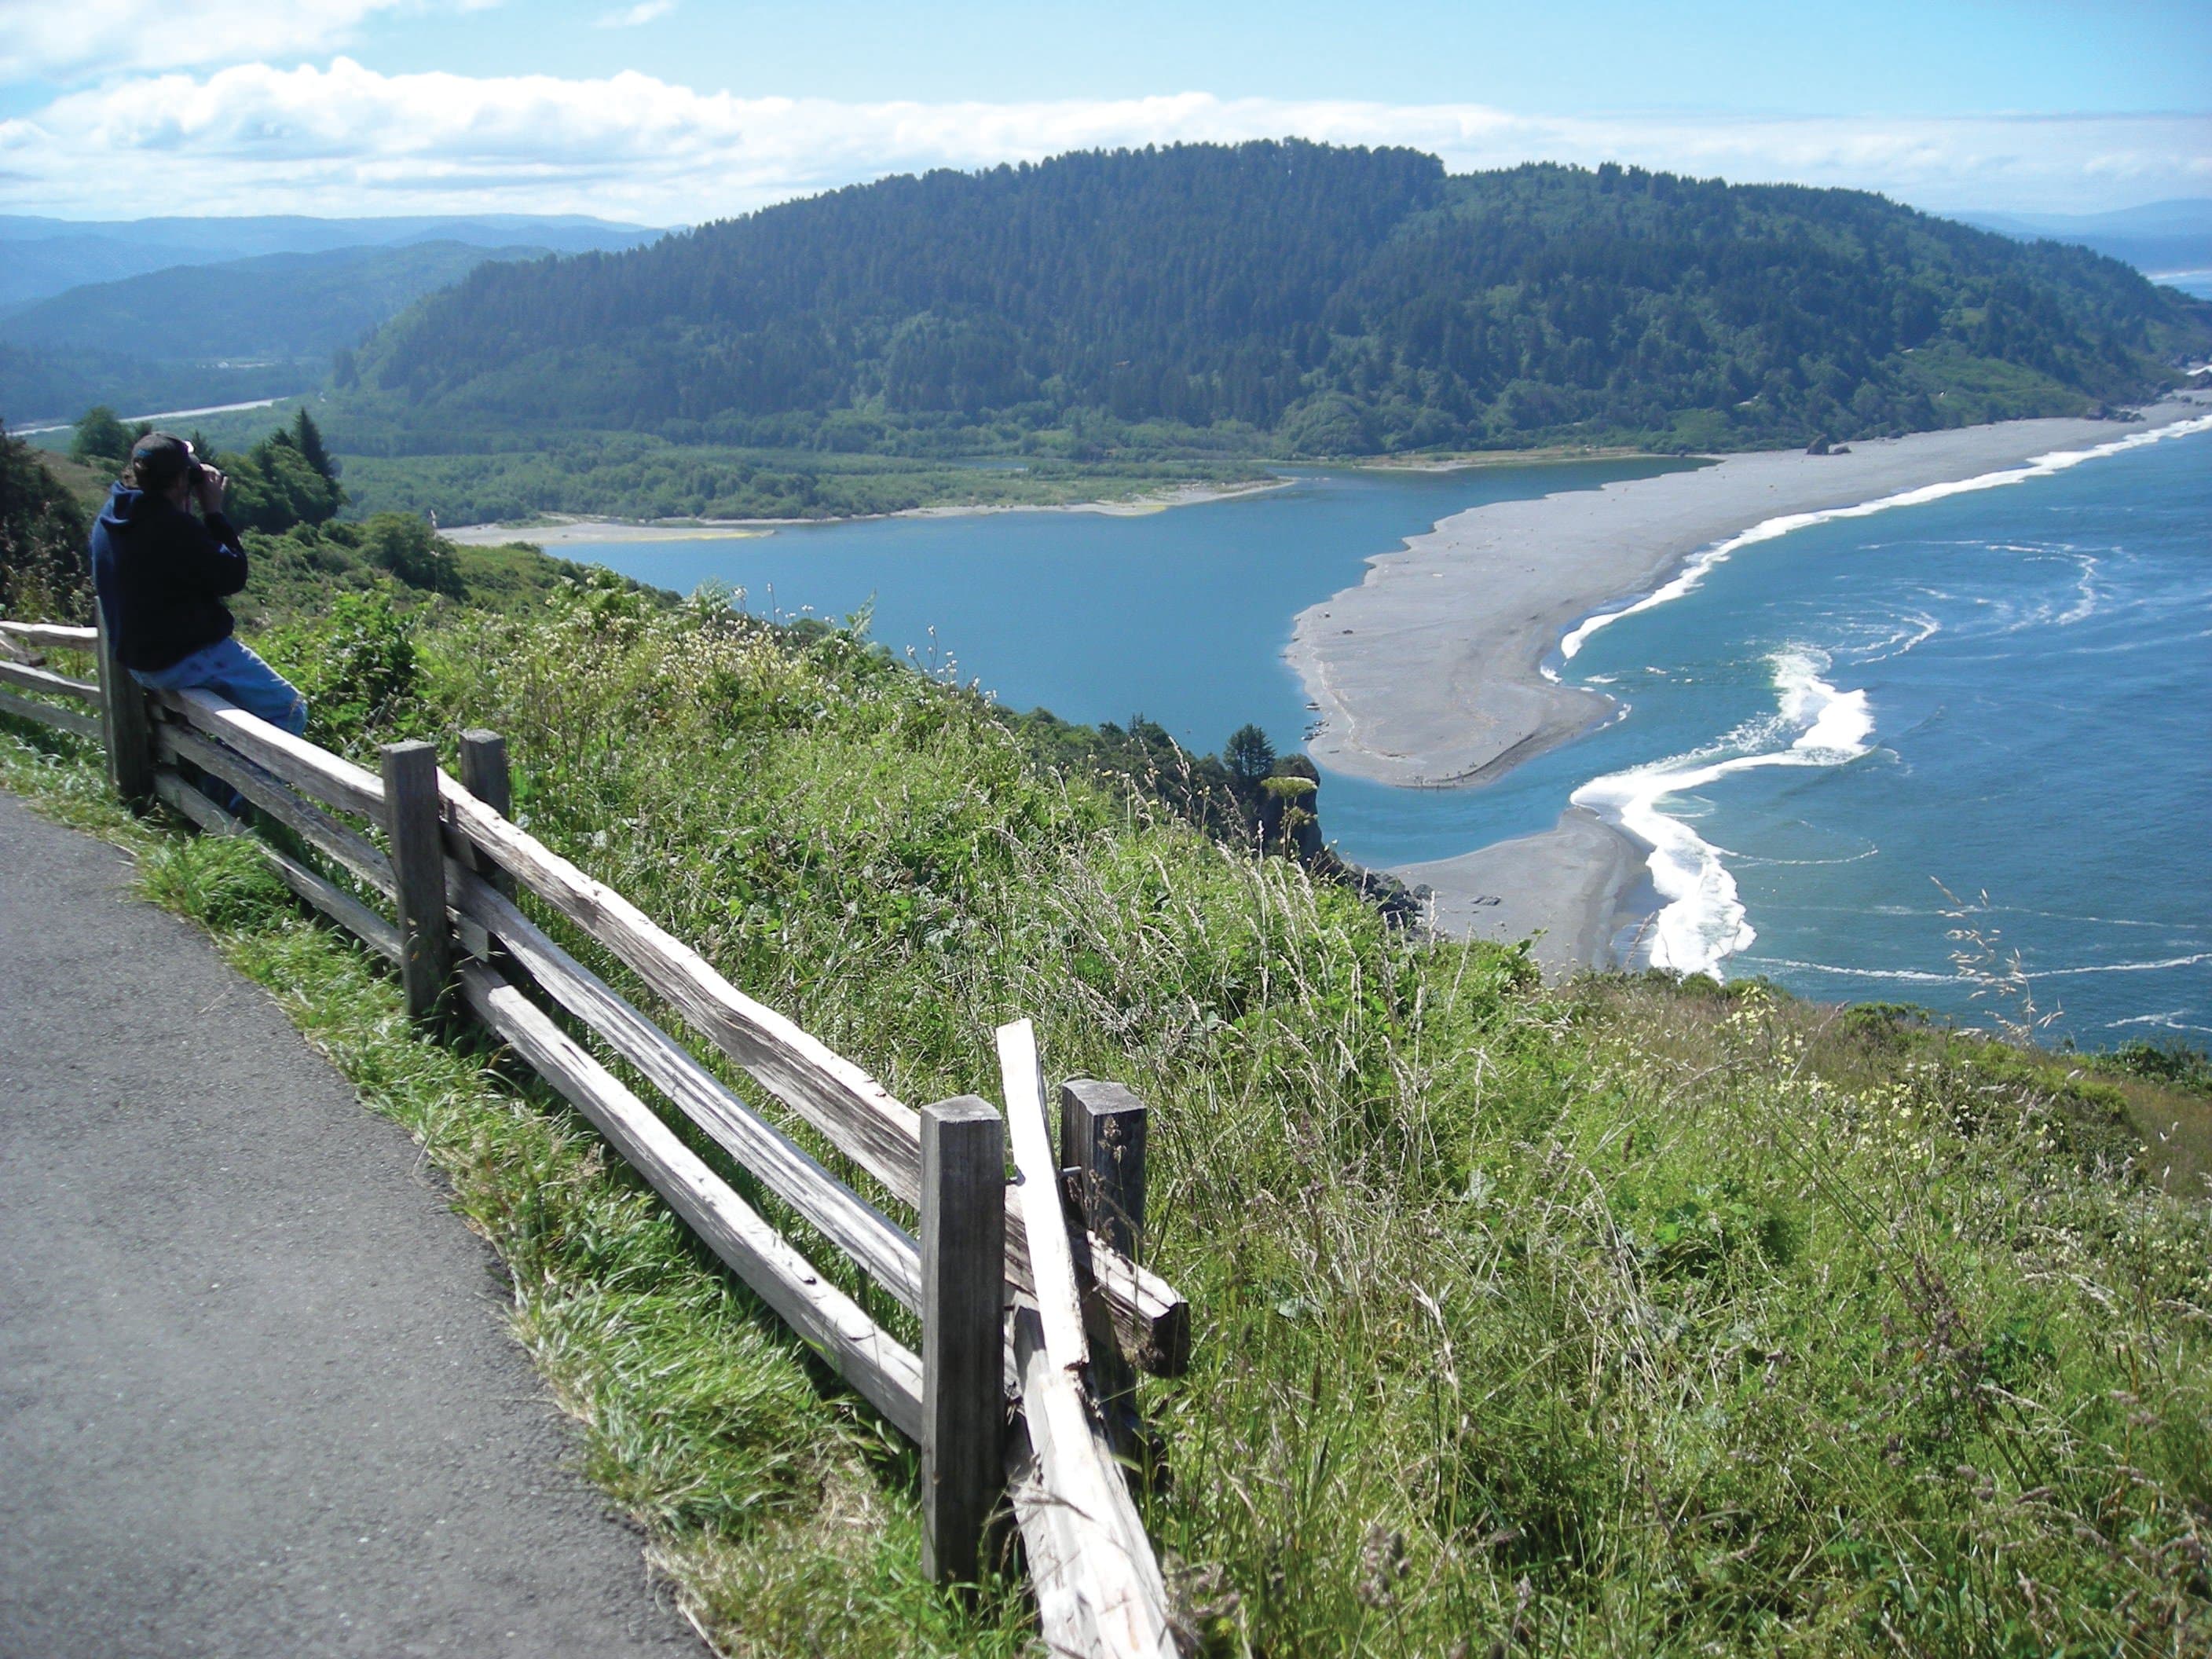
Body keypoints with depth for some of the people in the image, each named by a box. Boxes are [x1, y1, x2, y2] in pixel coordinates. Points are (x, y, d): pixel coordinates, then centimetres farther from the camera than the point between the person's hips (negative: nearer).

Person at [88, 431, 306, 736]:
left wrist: (206, 516, 8)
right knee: (289, 710, -2)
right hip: (185, 661, -10)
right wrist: (214, 512, -11)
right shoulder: (172, 527, -26)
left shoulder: (110, 518, 3)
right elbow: (233, 577, -17)